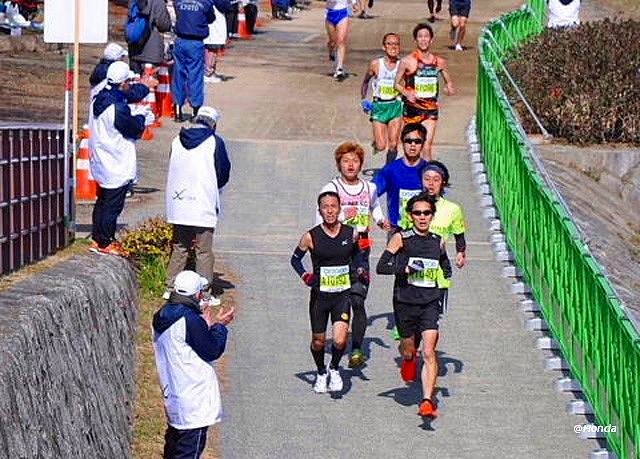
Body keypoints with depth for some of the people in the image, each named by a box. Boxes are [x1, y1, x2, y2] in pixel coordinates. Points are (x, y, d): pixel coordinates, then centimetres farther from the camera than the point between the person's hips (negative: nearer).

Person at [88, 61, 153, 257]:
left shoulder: (100, 98, 2)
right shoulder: (118, 108, -26)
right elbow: (136, 129, -15)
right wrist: (141, 117, 2)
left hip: (101, 163, 9)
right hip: (117, 166, -9)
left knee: (102, 202, 20)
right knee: (113, 205, 2)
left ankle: (97, 239, 28)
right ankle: (105, 243, 9)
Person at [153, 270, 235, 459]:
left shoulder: (162, 316, 5)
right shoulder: (190, 320, -23)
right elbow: (212, 351, -14)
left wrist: (206, 324, 12)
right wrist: (219, 326, 0)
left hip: (172, 391, 9)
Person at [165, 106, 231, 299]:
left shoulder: (177, 141, 6)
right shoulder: (215, 142, -6)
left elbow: (173, 172, 14)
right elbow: (223, 174, 1)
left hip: (177, 203, 4)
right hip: (204, 205, -4)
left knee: (179, 247, 16)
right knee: (204, 251, 2)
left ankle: (171, 288, 17)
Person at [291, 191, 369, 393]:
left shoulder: (351, 233, -4)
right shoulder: (311, 237, -9)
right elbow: (295, 259, 6)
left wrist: (361, 271, 0)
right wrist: (304, 275, -11)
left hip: (343, 295, 0)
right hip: (319, 295, 0)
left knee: (340, 340, -16)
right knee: (318, 341, 11)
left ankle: (334, 369, 15)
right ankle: (321, 373, 40)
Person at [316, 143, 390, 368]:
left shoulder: (369, 188, 10)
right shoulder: (331, 189, -2)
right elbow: (320, 223, -6)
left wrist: (381, 221, 17)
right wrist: (343, 216, -18)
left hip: (361, 250, 1)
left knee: (357, 299, -10)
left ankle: (357, 349, -9)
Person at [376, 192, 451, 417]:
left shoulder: (437, 242, 7)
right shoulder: (401, 239, -4)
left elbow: (446, 268, 26)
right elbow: (381, 267, -10)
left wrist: (444, 276, 5)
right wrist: (405, 268, -22)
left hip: (430, 304, 1)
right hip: (405, 303, -1)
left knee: (429, 352, -13)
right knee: (408, 348, 16)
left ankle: (427, 401, -16)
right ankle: (409, 360, 54)